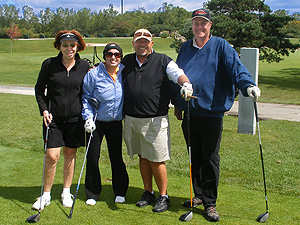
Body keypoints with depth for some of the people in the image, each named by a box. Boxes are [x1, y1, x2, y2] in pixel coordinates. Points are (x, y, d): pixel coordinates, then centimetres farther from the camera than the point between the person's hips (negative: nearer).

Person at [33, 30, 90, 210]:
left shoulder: (84, 66, 2)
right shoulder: (49, 64, -1)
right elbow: (39, 89, 6)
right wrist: (44, 109, -5)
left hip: (75, 117, 1)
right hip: (54, 117, -1)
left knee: (70, 154, 9)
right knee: (52, 155, -5)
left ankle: (66, 192, 25)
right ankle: (46, 195, 12)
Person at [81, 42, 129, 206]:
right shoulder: (94, 74, -11)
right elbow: (85, 97, -4)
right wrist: (88, 117, -11)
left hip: (116, 122, 2)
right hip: (96, 122, -1)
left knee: (116, 157, 8)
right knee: (92, 157, 5)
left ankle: (120, 192, 23)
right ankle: (92, 194, 20)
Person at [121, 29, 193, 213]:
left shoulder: (163, 61, -1)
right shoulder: (127, 61, 12)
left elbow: (178, 74, -16)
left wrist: (186, 84, -36)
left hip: (155, 121, -4)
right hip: (131, 119, 4)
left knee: (156, 161, 0)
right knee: (143, 157, 14)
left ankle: (163, 197, 16)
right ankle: (148, 193, 28)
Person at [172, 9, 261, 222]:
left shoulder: (221, 47, -2)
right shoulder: (185, 48, 13)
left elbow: (236, 67, -16)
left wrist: (248, 85, -35)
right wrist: (177, 103, 19)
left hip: (212, 113, -4)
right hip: (189, 112, 5)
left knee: (210, 159, 1)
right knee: (194, 157, 14)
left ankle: (210, 203, 13)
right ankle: (198, 195, 30)